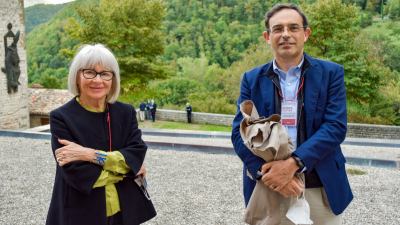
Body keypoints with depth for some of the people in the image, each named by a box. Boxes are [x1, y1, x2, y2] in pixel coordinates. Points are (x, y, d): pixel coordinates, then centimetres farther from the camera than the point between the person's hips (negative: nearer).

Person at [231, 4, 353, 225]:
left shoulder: (331, 73, 0)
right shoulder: (252, 79, 3)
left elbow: (336, 126, -10)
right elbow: (239, 132, -3)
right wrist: (267, 172, -20)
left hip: (320, 188, 0)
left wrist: (293, 163, -22)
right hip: (268, 189, 1)